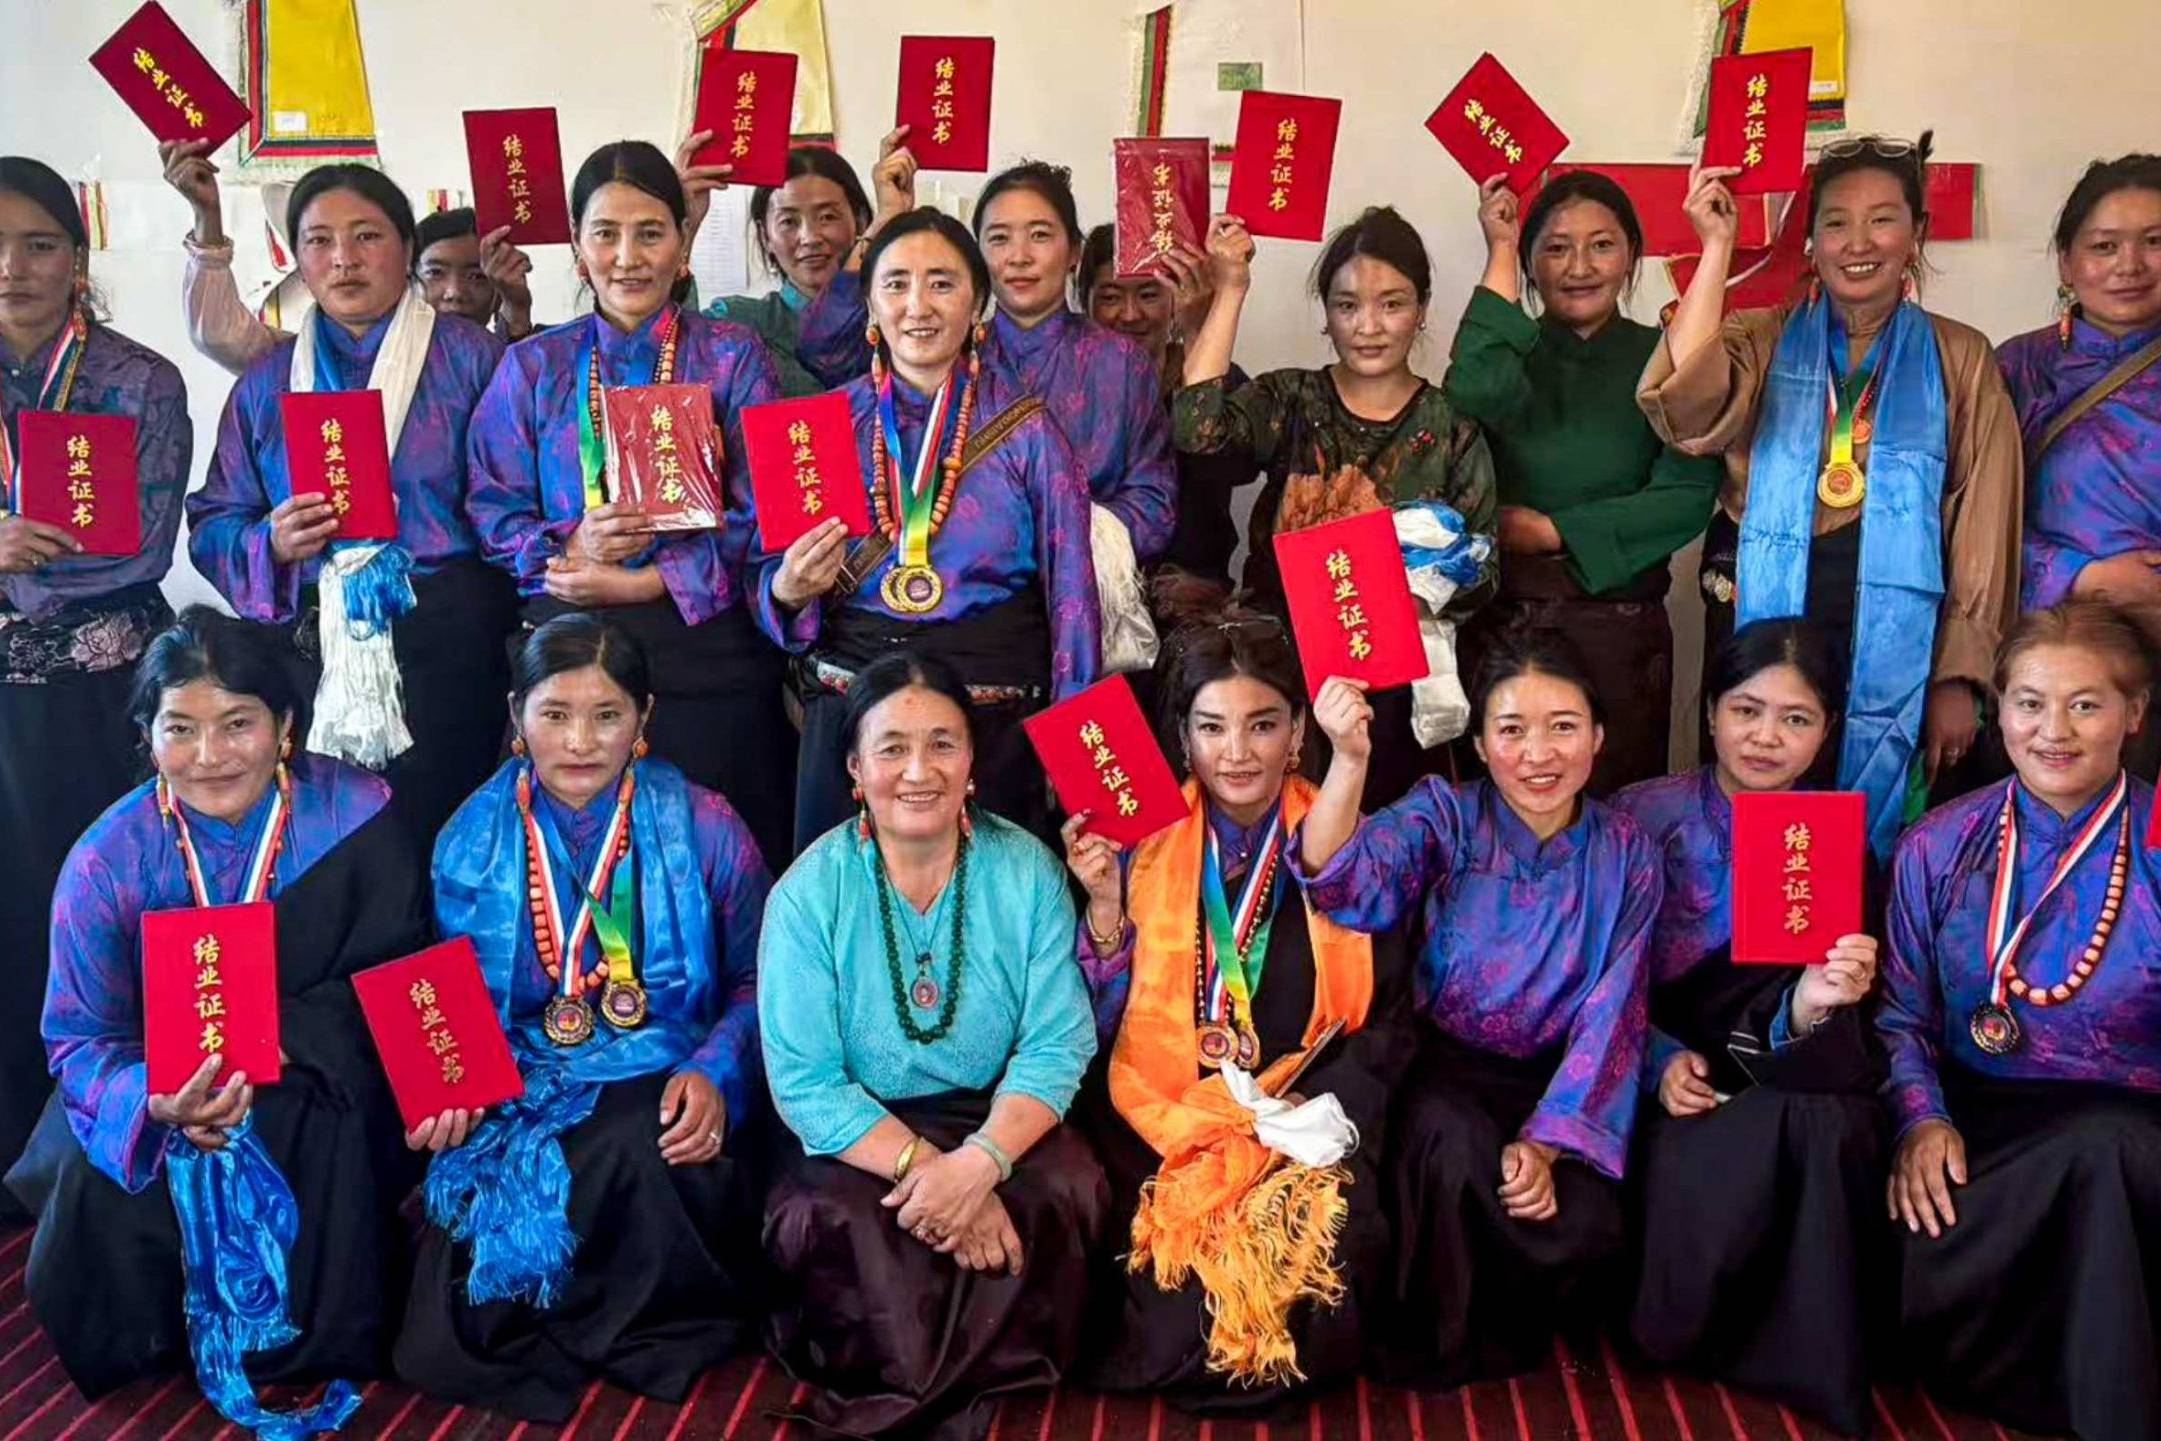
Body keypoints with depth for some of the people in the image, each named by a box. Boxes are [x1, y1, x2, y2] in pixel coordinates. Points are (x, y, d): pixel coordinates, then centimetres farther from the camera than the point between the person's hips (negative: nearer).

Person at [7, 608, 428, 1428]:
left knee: (323, 1119, -32)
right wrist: (155, 1101, -33)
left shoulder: (356, 818, -14)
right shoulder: (107, 861, -11)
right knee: (103, 1197, -23)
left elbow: (391, 979, -11)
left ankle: (319, 1340, -8)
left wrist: (280, 1038, -29)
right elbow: (79, 1040, -10)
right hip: (161, 1094, 2)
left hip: (316, 1093, -2)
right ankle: (159, 1344, 12)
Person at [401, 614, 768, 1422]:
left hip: (660, 1088, 0)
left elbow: (756, 982, 3)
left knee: (630, 1156, -37)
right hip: (520, 1093, 1)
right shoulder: (470, 840, 4)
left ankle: (646, 1325, -6)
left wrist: (715, 1074, -16)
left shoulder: (703, 829, -2)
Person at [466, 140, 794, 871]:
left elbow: (760, 516, -4)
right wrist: (569, 553, -14)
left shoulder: (731, 357, 4)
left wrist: (642, 581, -13)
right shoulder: (533, 366, 10)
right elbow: (493, 510, 6)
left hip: (708, 648, -1)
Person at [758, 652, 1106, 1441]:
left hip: (996, 1121, 2)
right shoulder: (809, 893, -11)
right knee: (831, 1219, -31)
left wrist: (981, 1161, -27)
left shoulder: (1027, 871, -7)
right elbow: (806, 1083, -15)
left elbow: (1057, 1046, -10)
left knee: (1066, 1193, -27)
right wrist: (922, 1165, -27)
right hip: (857, 1133, -1)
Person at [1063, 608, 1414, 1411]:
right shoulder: (1142, 842, 1)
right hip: (1161, 1118, 0)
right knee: (1177, 1247, -25)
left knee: (1325, 1235, -26)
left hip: (1305, 1123, 1)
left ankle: (1284, 1370, 8)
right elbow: (1101, 1024, -2)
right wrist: (1105, 902, -16)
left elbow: (1389, 1020, 4)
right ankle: (1180, 1365, 10)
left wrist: (1330, 1110, -12)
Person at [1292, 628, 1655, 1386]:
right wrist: (1349, 759, -45)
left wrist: (1549, 1141, -17)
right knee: (1448, 1134, -35)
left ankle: (1499, 1337, 9)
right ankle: (1435, 1345, -7)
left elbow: (1610, 1013, -5)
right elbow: (1350, 884, -27)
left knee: (1583, 1225, -26)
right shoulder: (1445, 816, -7)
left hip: (1562, 1086, 2)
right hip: (1448, 1071, -1)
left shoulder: (1625, 852, -1)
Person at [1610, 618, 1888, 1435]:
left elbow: (1800, 1011, -4)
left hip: (1782, 1071, 2)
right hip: (1659, 1066, -2)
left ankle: (1798, 1357, -10)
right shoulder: (1644, 814, 0)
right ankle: (1693, 1322, -7)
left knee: (1831, 1124, -32)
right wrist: (1660, 1059, -16)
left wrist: (1811, 1004, -28)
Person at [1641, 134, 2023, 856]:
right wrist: (1718, 247, -13)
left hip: (1896, 642, 0)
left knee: (1877, 840, 6)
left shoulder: (1962, 360, 8)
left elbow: (1984, 527, 4)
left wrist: (1960, 675, -3)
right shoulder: (1763, 342, 6)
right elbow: (1682, 407, -16)